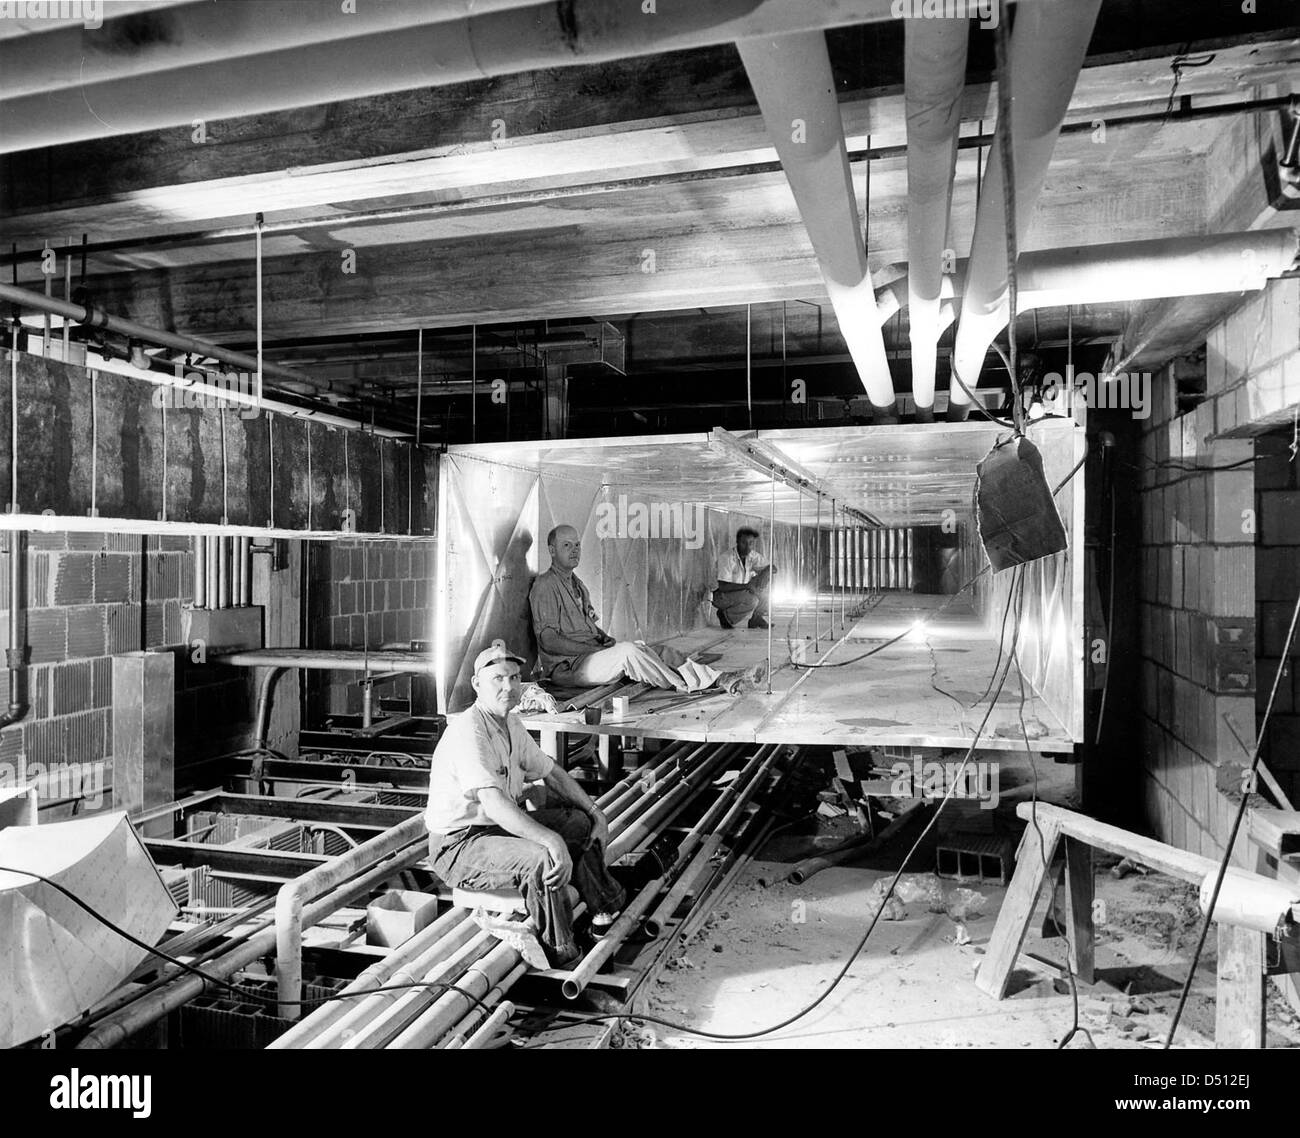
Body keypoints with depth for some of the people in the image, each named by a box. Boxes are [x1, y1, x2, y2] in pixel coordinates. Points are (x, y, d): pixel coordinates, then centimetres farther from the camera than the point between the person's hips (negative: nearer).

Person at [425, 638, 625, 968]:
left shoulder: (511, 724, 6)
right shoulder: (468, 731, -25)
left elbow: (550, 773, 16)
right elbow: (495, 804, -35)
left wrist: (596, 813, 9)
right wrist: (552, 841, -40)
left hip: (501, 827, 10)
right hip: (459, 845, -10)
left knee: (581, 823, 10)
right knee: (542, 858, -33)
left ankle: (607, 908, 25)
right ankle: (557, 954, -16)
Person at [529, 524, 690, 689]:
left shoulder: (577, 584, 19)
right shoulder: (545, 586, -11)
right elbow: (549, 642, -18)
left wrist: (605, 638, 1)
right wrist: (596, 649, -20)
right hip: (567, 665, -9)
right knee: (627, 651, -27)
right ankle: (680, 687, -22)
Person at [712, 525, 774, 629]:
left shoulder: (755, 556, -3)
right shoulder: (726, 557, -22)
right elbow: (722, 587, -26)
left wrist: (769, 569, -33)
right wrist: (746, 586, -33)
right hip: (722, 595, -7)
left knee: (768, 580, -10)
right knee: (752, 599, -33)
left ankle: (756, 617, -2)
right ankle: (724, 615, -6)